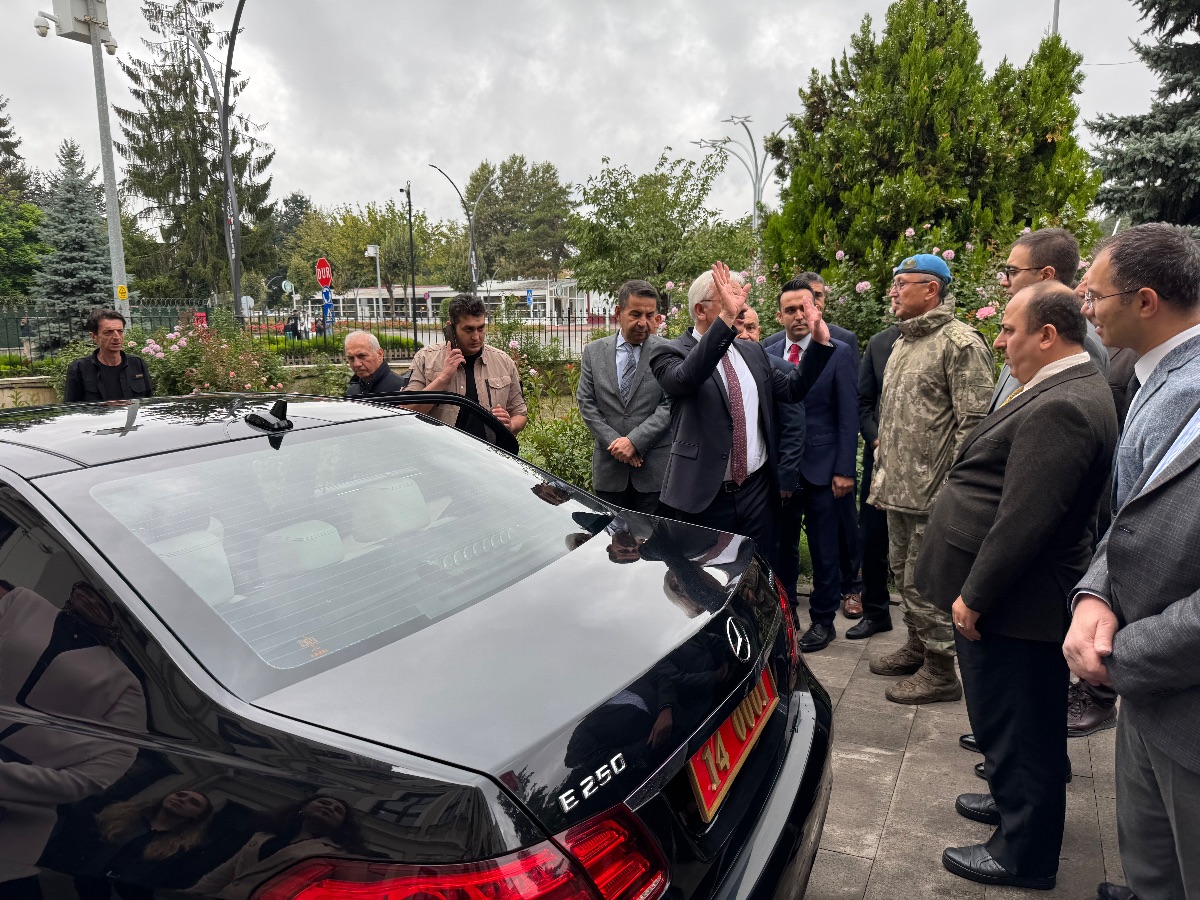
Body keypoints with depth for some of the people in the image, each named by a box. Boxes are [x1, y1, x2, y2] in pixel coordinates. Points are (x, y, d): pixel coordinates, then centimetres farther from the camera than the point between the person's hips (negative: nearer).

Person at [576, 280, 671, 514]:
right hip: (608, 466, 2)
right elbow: (586, 403, 4)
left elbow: (670, 405, -7)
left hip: (655, 467, -2)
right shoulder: (594, 352, 7)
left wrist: (634, 441, -15)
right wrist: (614, 442, -7)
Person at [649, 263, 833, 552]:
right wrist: (727, 318, -38)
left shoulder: (753, 352, 11)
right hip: (702, 496, -5)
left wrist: (820, 342, 3)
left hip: (757, 491, 5)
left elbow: (791, 389, 14)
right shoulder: (670, 353, -8)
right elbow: (685, 378, -30)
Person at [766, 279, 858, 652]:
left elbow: (848, 415, -4)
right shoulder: (768, 356, 6)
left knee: (824, 549, 5)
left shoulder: (838, 353, -2)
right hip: (779, 469, 3)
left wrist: (844, 470, -9)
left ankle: (822, 620, 20)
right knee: (782, 545, 11)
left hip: (822, 468, -2)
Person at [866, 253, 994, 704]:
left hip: (932, 492, -9)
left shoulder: (960, 343, -13)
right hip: (897, 488, 9)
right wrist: (881, 465, 18)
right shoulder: (902, 342, 16)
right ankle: (917, 646, 36)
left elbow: (974, 421, -17)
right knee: (903, 569, 19)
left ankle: (940, 671, 14)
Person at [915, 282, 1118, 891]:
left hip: (1011, 606, -10)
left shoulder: (1059, 408, -25)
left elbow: (1024, 521, -28)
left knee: (1013, 724, 6)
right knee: (1025, 721, 25)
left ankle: (1023, 853, 23)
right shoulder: (1072, 390, 10)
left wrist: (973, 596, -18)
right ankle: (1016, 804, 44)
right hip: (1023, 597, 10)